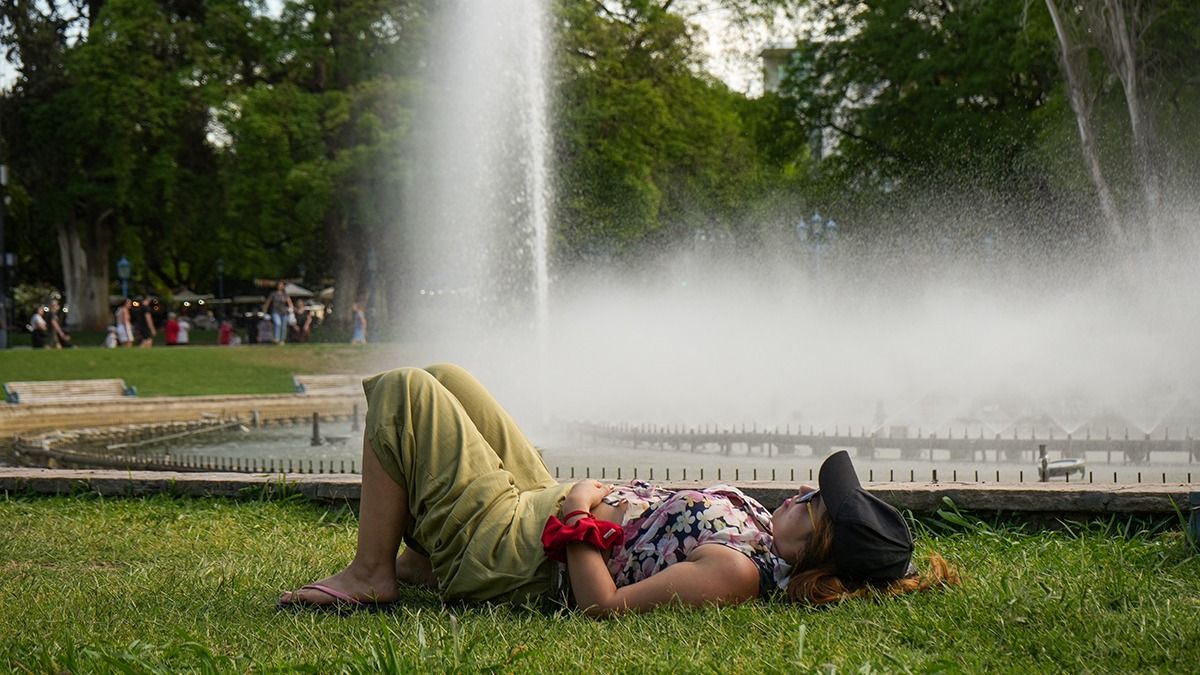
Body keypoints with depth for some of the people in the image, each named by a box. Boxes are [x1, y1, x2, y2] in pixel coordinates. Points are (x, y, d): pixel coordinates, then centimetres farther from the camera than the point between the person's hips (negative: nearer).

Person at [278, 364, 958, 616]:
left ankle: (369, 576, 4)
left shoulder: (738, 571, -31)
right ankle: (418, 559, 26)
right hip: (541, 503, 9)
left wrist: (577, 516, -23)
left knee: (404, 391, -6)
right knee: (443, 379, 21)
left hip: (500, 550, -9)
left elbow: (604, 605, -33)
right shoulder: (761, 529, -3)